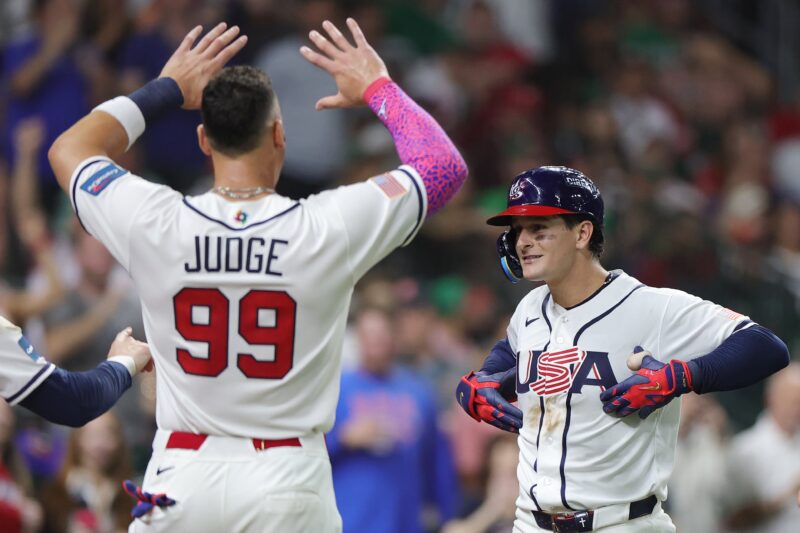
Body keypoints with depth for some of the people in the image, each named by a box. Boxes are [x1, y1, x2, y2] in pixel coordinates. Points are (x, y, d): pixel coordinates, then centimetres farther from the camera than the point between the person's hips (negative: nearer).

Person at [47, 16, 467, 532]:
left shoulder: (156, 225, -6)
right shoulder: (328, 228, -9)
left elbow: (69, 151, 16)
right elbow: (445, 166, 6)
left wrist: (165, 90, 21)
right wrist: (379, 89, 17)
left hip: (179, 484, 1)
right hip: (288, 486, -1)